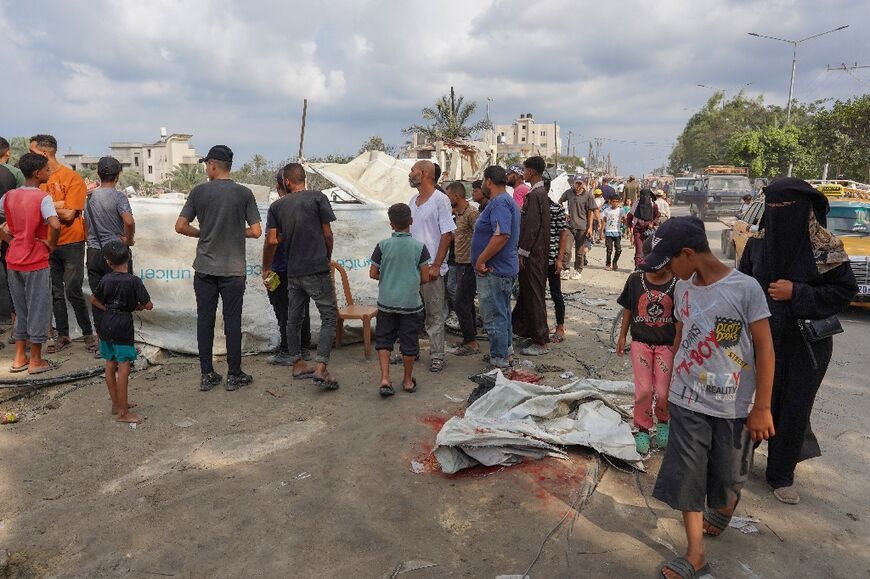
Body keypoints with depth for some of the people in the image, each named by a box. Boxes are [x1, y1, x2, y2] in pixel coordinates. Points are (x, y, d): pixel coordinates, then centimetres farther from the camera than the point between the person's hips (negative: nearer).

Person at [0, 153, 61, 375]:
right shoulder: (42, 198, -14)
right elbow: (55, 225, -28)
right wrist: (52, 245, -11)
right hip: (36, 263, -6)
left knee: (21, 309, 17)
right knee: (38, 309, 4)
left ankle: (19, 358, 24)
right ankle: (35, 361, 12)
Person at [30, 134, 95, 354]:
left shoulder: (72, 178, -8)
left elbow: (68, 214, -14)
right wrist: (56, 204, -12)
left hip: (71, 243, -5)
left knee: (73, 291, -4)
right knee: (55, 293, 10)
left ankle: (88, 334, 10)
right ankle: (62, 336, 21)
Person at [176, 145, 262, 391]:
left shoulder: (199, 191, -2)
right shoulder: (244, 193, -5)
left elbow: (180, 227, -2)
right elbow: (256, 231, -6)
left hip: (204, 269, 1)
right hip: (233, 270, -1)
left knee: (205, 320, 9)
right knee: (232, 321, 6)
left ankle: (207, 375, 15)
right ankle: (234, 375, 13)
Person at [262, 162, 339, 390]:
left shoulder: (277, 206, 7)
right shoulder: (317, 197, -2)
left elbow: (272, 241, 1)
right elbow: (327, 234, -2)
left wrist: (266, 269, 14)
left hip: (293, 272, 4)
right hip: (317, 269, -4)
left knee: (294, 318, 16)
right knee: (329, 317, -2)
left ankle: (298, 364, 26)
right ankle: (320, 368, -12)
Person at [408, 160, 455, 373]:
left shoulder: (440, 199, -8)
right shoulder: (413, 200, 14)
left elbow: (447, 234, -12)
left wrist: (436, 265, -16)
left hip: (431, 267, -7)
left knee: (434, 314, 2)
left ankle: (437, 356, 10)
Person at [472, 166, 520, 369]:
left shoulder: (499, 202, -19)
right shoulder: (507, 200, 16)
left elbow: (502, 235, -31)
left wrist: (481, 260, -25)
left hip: (494, 270, -11)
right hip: (505, 268, 11)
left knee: (494, 316, -2)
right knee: (502, 312, 20)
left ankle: (499, 360, 6)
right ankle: (506, 351, 33)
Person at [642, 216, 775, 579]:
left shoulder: (745, 288, -16)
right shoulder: (683, 288, -1)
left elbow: (764, 349, -12)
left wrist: (762, 408, -10)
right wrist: (669, 389, 16)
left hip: (733, 406, -3)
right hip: (687, 401, 3)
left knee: (729, 474, 16)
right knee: (687, 475, 1)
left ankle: (724, 508, 49)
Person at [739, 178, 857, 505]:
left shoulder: (825, 248, -12)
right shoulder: (758, 244, -3)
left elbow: (845, 290, -7)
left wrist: (797, 293, -19)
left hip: (808, 343, -2)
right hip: (766, 339, 2)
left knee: (795, 407, 6)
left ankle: (781, 475, 23)